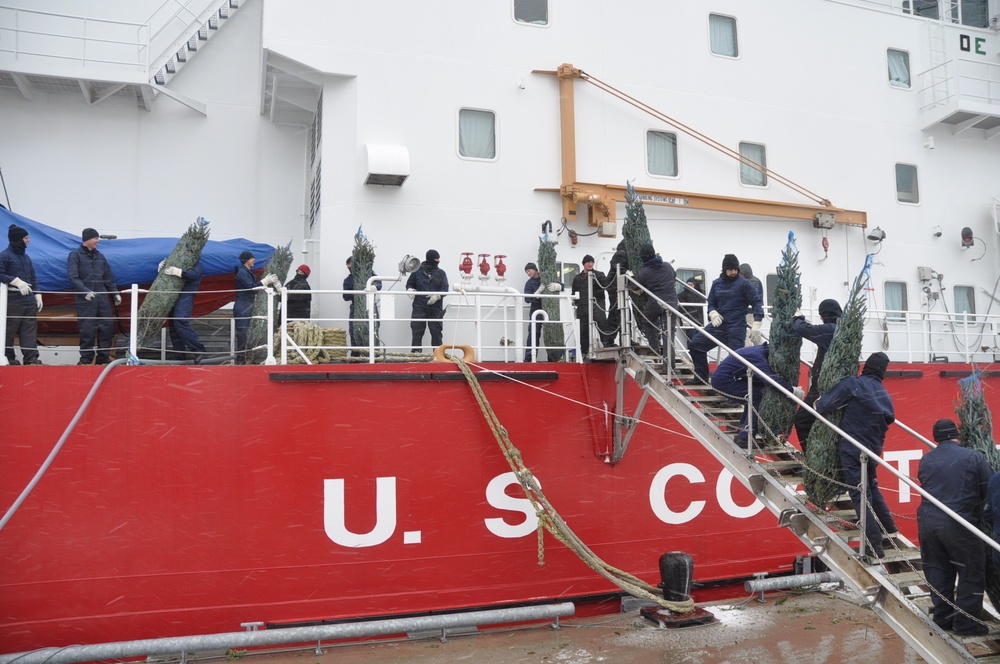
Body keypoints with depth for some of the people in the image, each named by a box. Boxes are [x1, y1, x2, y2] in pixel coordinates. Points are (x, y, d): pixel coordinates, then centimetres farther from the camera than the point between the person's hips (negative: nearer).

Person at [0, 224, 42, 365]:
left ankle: (31, 357, 1)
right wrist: (17, 281, -21)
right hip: (12, 299, -7)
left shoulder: (26, 257, 17)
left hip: (29, 298, 7)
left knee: (30, 329, 2)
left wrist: (37, 295, 15)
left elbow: (33, 278, 20)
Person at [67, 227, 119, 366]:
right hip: (85, 299, -5)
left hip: (102, 297, 5)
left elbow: (108, 277, 21)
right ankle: (86, 358, 4)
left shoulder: (100, 256, 16)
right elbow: (72, 277, -10)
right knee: (87, 329, -4)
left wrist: (115, 293, 18)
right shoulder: (75, 255, 0)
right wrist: (85, 291, -21)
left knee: (107, 326, 2)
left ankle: (103, 357, 11)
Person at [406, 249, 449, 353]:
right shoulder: (417, 271, 6)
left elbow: (445, 289, 2)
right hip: (419, 307, -1)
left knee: (436, 332, 2)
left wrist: (437, 295, -18)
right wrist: (410, 290, -8)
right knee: (417, 331, -5)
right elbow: (409, 284, 15)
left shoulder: (441, 273, 8)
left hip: (435, 307, 1)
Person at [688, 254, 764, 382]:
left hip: (736, 327, -6)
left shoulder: (744, 284, -6)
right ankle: (702, 376, 17)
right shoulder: (717, 283, 8)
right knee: (694, 345, 5)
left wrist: (756, 325, -15)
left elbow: (757, 302, -7)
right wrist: (713, 313, -8)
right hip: (718, 324, 6)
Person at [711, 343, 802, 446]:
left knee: (752, 398, 14)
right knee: (756, 398, -11)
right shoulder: (758, 356, -22)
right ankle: (745, 439, -11)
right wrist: (792, 389, -31)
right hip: (723, 380, -10)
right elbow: (771, 378, -35)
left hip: (721, 377, 10)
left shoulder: (761, 351, 10)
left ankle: (743, 432, 25)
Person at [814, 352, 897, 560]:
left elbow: (824, 405, -18)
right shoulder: (885, 396, 7)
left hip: (851, 449, -6)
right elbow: (888, 420, 16)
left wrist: (817, 404, 3)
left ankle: (875, 545, -1)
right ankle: (888, 526, 40)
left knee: (860, 494, -2)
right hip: (873, 450, 6)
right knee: (871, 486, 28)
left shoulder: (853, 384, -13)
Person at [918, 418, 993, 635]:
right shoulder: (973, 457, -6)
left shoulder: (925, 461, 7)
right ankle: (966, 622, 14)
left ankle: (942, 617, 24)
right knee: (972, 573, 9)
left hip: (927, 521, 5)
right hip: (958, 524, -5)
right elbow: (991, 491, -3)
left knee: (937, 571, 15)